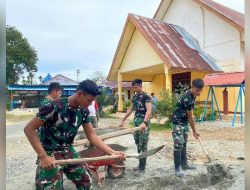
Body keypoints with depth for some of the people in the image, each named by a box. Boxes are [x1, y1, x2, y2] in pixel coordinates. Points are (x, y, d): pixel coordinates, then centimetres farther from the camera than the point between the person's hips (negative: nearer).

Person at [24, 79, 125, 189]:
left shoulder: (83, 111, -6)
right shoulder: (55, 107, -25)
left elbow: (91, 136, -1)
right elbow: (29, 129, -21)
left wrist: (111, 152, -10)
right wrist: (43, 156, -26)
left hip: (69, 151, 6)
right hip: (50, 155, -6)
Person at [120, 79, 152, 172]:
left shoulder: (146, 96, -9)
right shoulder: (134, 97, 14)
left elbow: (148, 110, -20)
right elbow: (130, 109, 21)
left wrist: (145, 122, -33)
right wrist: (123, 120, 22)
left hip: (143, 122, -8)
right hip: (136, 121, 8)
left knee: (143, 145, -2)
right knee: (137, 144, 12)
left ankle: (142, 166, 8)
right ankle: (140, 164, 23)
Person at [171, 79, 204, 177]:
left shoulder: (192, 94, 0)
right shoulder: (187, 99, -29)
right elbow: (190, 117, -19)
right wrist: (194, 131, -9)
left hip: (185, 122, 10)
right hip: (178, 122, -10)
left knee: (184, 144, 15)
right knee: (178, 145, -8)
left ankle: (184, 164, 26)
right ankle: (177, 168, 0)